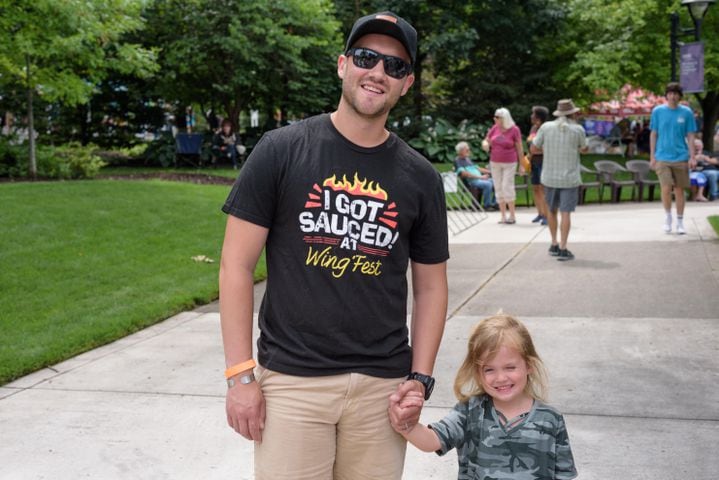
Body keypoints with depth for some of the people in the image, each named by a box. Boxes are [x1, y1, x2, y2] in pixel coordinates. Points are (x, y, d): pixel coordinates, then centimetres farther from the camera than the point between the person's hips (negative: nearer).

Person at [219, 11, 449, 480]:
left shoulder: (421, 177, 5)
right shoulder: (281, 150, -3)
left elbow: (430, 285, 11)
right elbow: (237, 265, -3)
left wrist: (420, 378, 2)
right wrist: (240, 374, -7)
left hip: (382, 385, 3)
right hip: (291, 380, -2)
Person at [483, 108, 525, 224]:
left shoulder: (514, 130, -12)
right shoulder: (494, 128, -1)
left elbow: (520, 148, -7)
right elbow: (485, 141, 6)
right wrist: (485, 144, -19)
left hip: (509, 163, -4)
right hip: (495, 163, 4)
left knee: (507, 187, -12)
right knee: (499, 188, 3)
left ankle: (512, 215, -1)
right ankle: (503, 216, 10)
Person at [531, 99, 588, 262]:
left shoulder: (546, 127, -4)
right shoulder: (578, 129, -7)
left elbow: (533, 149, 3)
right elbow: (584, 149, 11)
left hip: (550, 177, 2)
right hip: (569, 178, -2)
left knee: (552, 210, 19)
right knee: (566, 213, -2)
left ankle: (554, 245, 24)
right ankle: (563, 249, -7)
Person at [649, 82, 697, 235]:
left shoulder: (686, 112, 2)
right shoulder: (657, 111, 1)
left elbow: (690, 136, 5)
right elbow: (653, 135, 6)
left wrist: (692, 157, -2)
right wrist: (652, 157, 3)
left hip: (681, 158, 1)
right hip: (662, 158, -1)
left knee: (679, 190, 6)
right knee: (666, 189, -12)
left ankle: (680, 222, 18)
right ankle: (667, 216, 12)